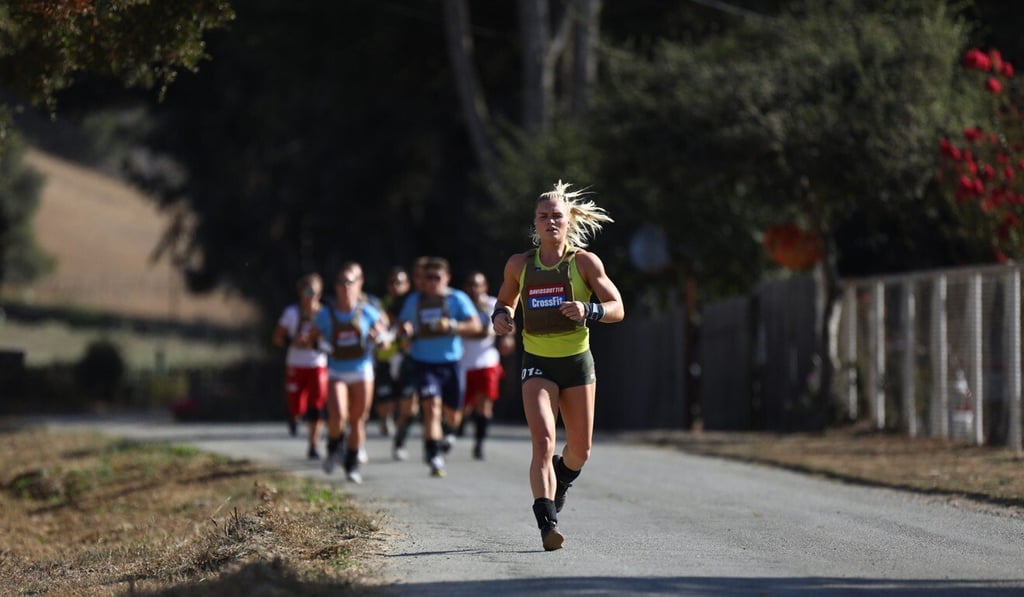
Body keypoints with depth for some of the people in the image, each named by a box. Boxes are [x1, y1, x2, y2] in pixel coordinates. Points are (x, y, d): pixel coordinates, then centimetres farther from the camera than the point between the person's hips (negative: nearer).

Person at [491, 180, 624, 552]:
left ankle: (561, 480, 44)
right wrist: (500, 317, -4)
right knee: (543, 441, -19)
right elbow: (505, 301, 19)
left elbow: (617, 309, -5)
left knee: (580, 449, 8)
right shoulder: (519, 265, 3)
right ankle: (547, 524, -24)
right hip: (537, 364, 0)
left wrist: (588, 311, -25)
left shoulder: (585, 262, -3)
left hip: (577, 361, 0)